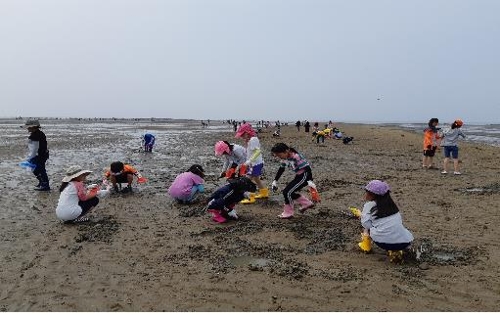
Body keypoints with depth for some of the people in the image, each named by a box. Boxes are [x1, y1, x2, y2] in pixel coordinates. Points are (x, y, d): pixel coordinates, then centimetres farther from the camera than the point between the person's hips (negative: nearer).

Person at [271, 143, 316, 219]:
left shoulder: (296, 157, -26)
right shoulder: (285, 158, 0)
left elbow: (307, 168, -28)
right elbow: (281, 169, 13)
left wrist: (310, 181, -34)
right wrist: (275, 181, 12)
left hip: (305, 176, -9)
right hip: (298, 176, 9)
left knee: (288, 192, -11)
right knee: (286, 191, 9)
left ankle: (288, 213, 7)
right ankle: (307, 203, 20)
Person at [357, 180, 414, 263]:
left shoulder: (369, 205, 3)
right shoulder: (391, 203, 18)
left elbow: (366, 224, -7)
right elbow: (399, 220, 19)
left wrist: (361, 214, 15)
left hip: (383, 242, -3)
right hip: (403, 243, 3)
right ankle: (396, 250, 12)